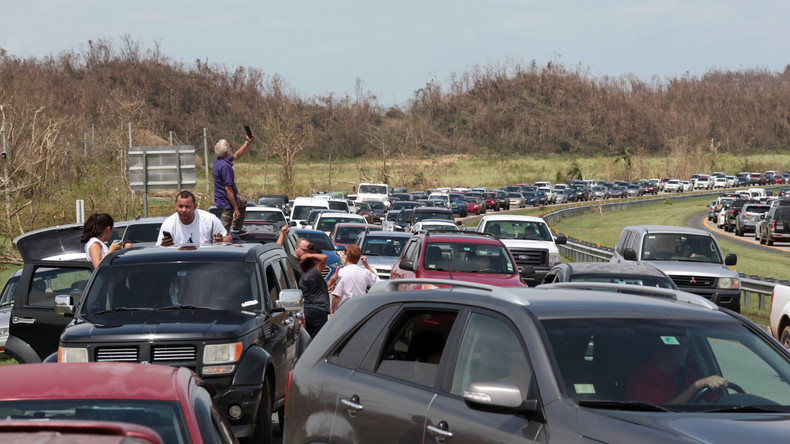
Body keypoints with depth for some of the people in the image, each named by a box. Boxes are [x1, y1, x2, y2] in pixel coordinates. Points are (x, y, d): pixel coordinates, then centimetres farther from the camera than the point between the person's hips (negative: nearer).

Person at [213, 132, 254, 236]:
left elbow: (236, 156, 21)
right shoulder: (225, 166, -29)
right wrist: (236, 209, -25)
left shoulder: (217, 161, 2)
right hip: (226, 201, -10)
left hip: (220, 198, 10)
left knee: (243, 202, 36)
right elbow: (228, 189, -29)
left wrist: (248, 142, 21)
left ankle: (236, 228, 42)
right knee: (224, 231, -6)